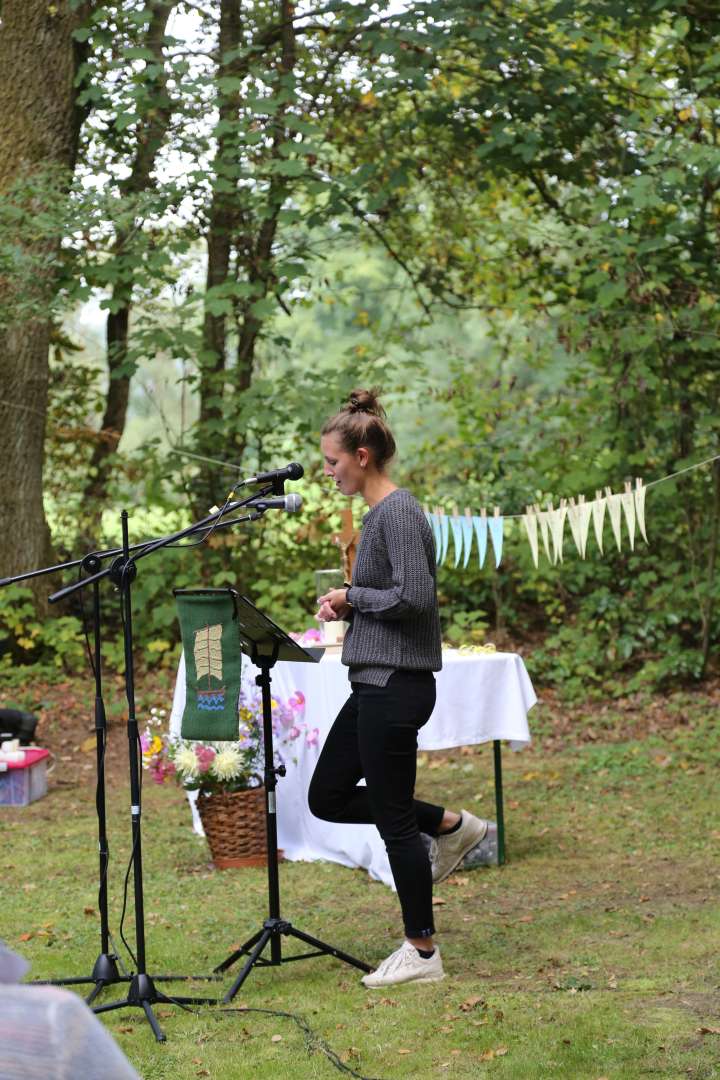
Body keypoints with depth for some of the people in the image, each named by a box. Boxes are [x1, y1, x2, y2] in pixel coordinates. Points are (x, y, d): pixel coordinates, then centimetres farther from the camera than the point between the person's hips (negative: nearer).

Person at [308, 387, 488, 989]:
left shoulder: (398, 513, -16)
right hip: (374, 684, 10)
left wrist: (353, 597, -11)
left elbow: (413, 596, -24)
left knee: (393, 817, -2)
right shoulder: (377, 513, 14)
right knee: (327, 797, 15)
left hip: (395, 685, -10)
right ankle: (451, 827, 23)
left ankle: (422, 953, 10)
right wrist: (344, 606, 6)